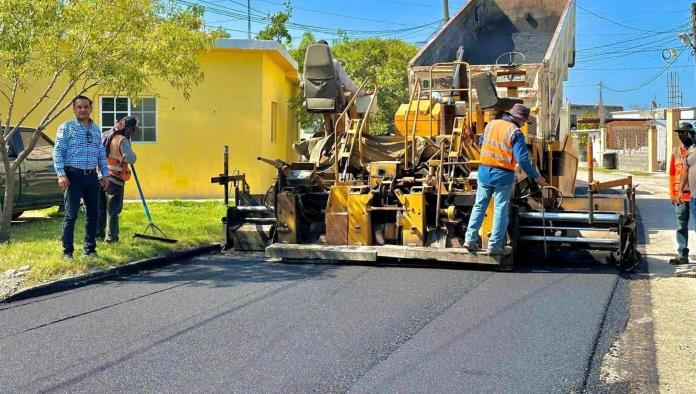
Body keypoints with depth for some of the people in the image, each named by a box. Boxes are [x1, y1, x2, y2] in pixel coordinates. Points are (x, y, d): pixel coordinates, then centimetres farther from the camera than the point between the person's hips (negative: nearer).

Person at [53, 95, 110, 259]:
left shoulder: (96, 129, 14)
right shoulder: (66, 127, -2)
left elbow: (101, 154, 19)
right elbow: (58, 152, -8)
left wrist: (105, 174, 13)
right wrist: (61, 174, -17)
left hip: (92, 176, 5)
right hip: (74, 175, -5)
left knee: (93, 213, 8)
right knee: (71, 214, -4)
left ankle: (90, 249, 19)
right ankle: (67, 251, 2)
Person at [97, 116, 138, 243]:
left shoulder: (104, 135, 9)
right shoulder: (122, 141, -15)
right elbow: (131, 159, -23)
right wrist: (129, 152, -3)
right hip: (114, 179, -7)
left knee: (101, 207, 16)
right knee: (113, 209, 2)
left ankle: (99, 233, 22)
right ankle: (111, 236, 4)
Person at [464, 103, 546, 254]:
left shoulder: (490, 124, 6)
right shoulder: (515, 133, -11)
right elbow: (523, 159, -17)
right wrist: (536, 177, -10)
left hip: (484, 172, 5)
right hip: (503, 176, -5)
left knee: (479, 206, 13)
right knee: (500, 210, 4)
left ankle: (470, 239, 10)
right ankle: (494, 245, 4)